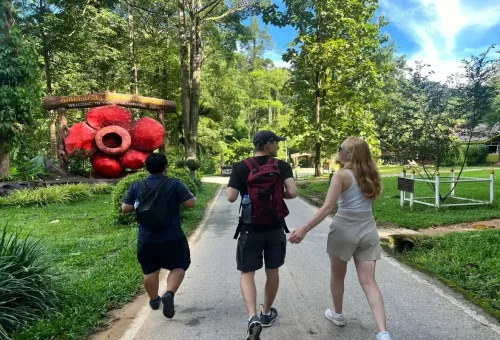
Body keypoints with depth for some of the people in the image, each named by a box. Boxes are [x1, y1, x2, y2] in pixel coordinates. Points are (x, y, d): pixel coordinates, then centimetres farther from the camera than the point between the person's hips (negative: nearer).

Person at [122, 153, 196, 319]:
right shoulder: (174, 184, -11)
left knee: (150, 270, 20)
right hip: (172, 238, -3)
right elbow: (191, 203, -14)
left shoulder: (137, 186, -1)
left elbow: (125, 208, 3)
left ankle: (154, 300, 35)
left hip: (146, 239, 4)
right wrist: (187, 194, 7)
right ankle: (169, 294, -7)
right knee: (178, 267, 13)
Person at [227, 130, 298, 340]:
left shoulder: (241, 167, -7)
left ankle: (253, 318, -9)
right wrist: (279, 195, 5)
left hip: (251, 228, -1)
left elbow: (231, 197, -13)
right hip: (275, 227, 2)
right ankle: (267, 313, 34)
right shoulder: (282, 166, -5)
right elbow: (293, 192, -16)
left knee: (247, 273, 7)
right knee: (272, 271, 18)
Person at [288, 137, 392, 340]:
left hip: (344, 229, -4)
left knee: (337, 275, 19)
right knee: (368, 281, 4)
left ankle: (337, 314, 38)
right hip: (368, 230, 5)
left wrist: (304, 229, -21)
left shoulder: (342, 175, -12)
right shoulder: (371, 175, 5)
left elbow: (327, 208, -20)